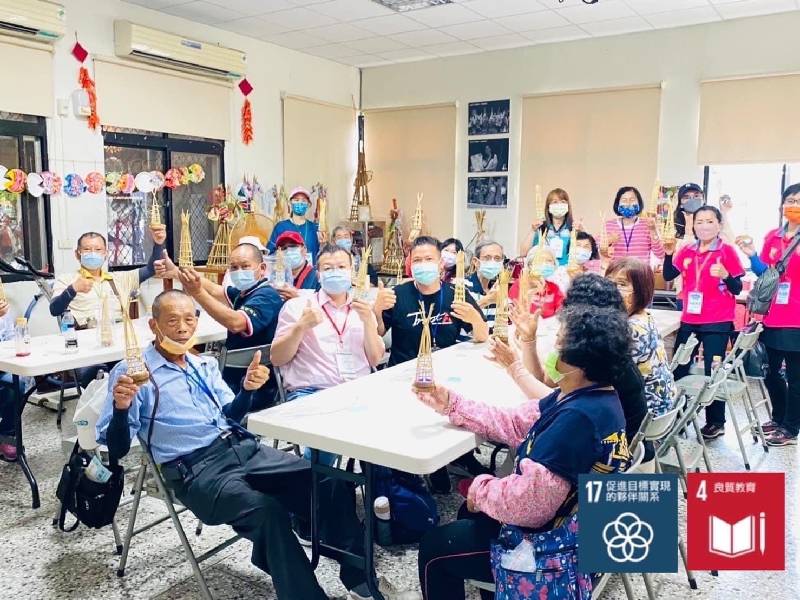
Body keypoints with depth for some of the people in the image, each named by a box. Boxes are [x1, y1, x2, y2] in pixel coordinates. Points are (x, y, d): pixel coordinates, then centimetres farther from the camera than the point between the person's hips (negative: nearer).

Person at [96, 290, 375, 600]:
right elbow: (115, 449, -1)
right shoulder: (132, 372, 2)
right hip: (196, 469, -6)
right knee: (268, 512, -35)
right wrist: (120, 409, -22)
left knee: (330, 482, -13)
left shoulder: (205, 364, 20)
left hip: (244, 448, 6)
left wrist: (247, 389, 3)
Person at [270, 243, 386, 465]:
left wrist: (368, 322, -4)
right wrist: (301, 326, -11)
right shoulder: (297, 306, 9)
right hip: (311, 392, -3)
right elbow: (276, 359, 4)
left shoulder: (362, 309, 18)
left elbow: (374, 360, 10)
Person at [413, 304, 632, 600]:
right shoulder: (593, 397, -2)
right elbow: (514, 423, 4)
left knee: (434, 548, 9)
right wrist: (451, 405, -1)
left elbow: (525, 502, -34)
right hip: (569, 523, 10)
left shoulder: (578, 418, -35)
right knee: (471, 514, 31)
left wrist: (480, 488, -14)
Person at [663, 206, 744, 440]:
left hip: (717, 323, -5)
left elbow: (737, 289, -7)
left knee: (713, 372, -1)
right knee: (678, 369, 8)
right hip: (689, 320, 5)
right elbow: (668, 276, 3)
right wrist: (669, 252, -9)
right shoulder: (688, 251, 7)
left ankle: (716, 422, 14)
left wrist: (725, 275, -27)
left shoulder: (727, 251, -7)